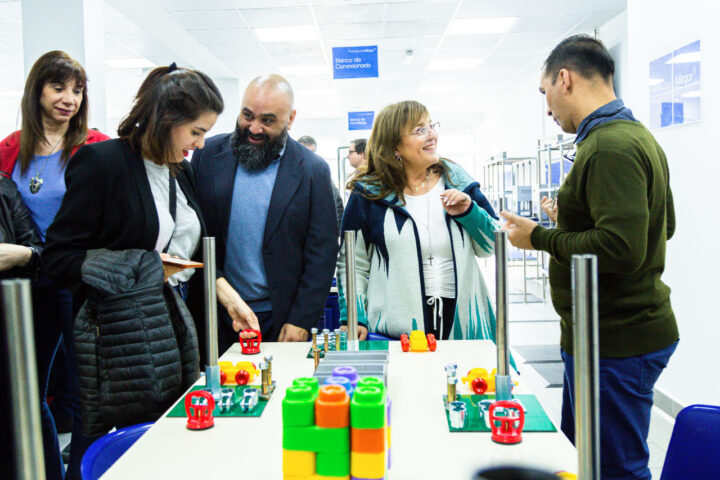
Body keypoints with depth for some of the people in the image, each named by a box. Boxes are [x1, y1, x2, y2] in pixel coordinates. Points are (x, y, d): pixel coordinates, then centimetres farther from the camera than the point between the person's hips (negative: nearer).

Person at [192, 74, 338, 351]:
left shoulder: (313, 170, -4)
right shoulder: (209, 154, 2)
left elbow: (322, 254, -4)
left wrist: (301, 321, -8)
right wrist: (224, 293, -8)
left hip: (281, 319, -1)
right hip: (214, 314, 2)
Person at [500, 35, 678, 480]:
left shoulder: (609, 147, -21)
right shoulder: (636, 135, 13)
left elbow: (621, 249, -30)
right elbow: (663, 225, 21)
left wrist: (540, 237, -17)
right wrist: (573, 220, 18)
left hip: (616, 343, -11)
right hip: (626, 330, 11)